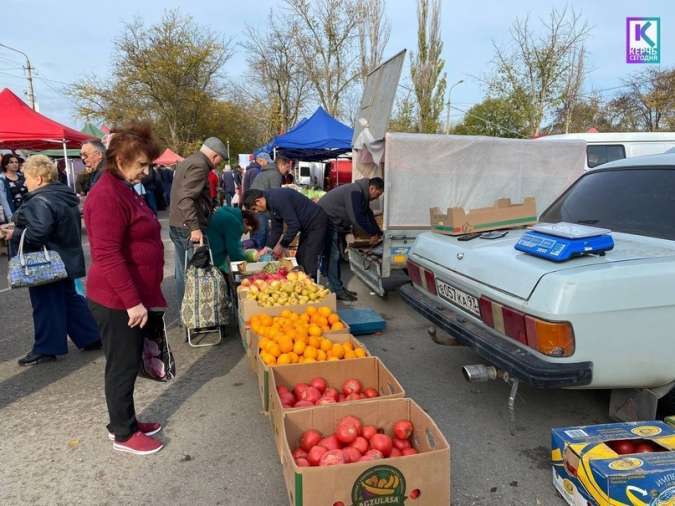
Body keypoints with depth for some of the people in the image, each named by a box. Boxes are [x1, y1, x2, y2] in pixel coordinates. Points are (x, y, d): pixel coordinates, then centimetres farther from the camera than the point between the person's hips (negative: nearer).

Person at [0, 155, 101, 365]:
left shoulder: (40, 201, -21)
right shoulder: (65, 195, 9)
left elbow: (38, 232, -32)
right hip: (67, 259, 9)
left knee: (46, 305, 3)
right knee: (69, 299, 18)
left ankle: (46, 348, 14)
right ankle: (91, 337, 22)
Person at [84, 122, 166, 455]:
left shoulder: (124, 190, 12)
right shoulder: (107, 196, -20)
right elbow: (107, 255, -26)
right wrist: (132, 301, -25)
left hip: (133, 296, 10)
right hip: (118, 302, -10)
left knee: (130, 363, 19)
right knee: (122, 366, 4)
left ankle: (126, 421, 34)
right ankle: (122, 434, 21)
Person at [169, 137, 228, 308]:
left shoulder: (187, 162, 18)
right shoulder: (200, 165, -14)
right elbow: (185, 198, -26)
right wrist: (195, 227, -30)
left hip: (177, 225, 10)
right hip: (189, 228, -10)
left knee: (183, 273, 15)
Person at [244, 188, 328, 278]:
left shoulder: (277, 199, -24)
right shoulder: (271, 201, 7)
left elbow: (294, 225, -25)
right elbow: (276, 228, 13)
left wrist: (282, 245, -14)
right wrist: (268, 247, 3)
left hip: (316, 223, -11)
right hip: (307, 226, 11)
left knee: (309, 263, -11)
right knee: (300, 258, 13)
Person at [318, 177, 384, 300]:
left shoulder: (362, 194, 9)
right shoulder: (355, 192, -23)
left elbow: (368, 215, 13)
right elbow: (357, 218, -27)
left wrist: (378, 233, 6)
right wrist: (373, 234, -18)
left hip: (334, 223, 11)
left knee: (335, 255, 12)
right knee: (333, 256, -9)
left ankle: (338, 288, 17)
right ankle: (337, 291, -5)